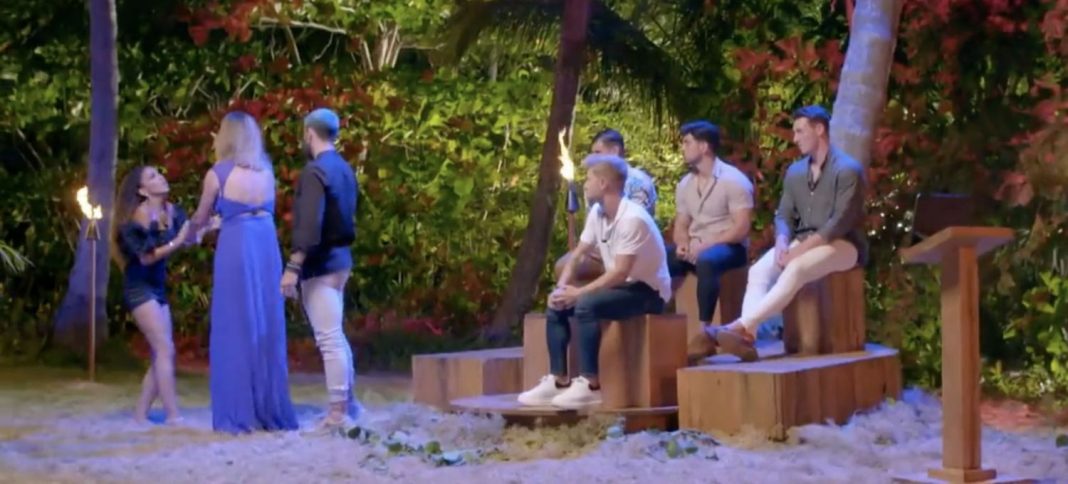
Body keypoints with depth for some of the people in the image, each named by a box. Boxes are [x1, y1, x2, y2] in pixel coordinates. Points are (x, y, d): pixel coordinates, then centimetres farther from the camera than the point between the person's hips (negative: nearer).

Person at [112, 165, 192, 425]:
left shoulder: (172, 211, 6)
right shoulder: (140, 216, -14)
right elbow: (146, 256, -19)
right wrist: (177, 242, -25)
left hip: (158, 288, 8)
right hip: (139, 288, -8)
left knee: (161, 354, 6)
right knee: (165, 350, -13)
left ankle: (140, 413, 12)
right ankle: (173, 415, -14)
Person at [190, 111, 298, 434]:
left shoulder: (217, 174, 0)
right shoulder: (267, 170, 10)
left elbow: (201, 219, 13)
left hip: (236, 249, -4)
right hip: (266, 245, 4)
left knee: (235, 330, 1)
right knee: (268, 329, 9)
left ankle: (239, 414, 2)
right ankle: (272, 412, 13)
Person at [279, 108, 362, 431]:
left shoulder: (314, 171, -16)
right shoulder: (344, 169, 11)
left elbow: (309, 225, -23)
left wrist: (293, 266, -23)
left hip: (320, 264, -9)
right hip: (340, 259, 9)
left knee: (328, 338, -6)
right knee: (336, 334, 18)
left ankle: (338, 412, -4)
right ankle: (348, 402, 23)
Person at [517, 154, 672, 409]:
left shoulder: (632, 218, -24)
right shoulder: (597, 213, 3)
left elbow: (620, 273, -28)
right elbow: (577, 256, 9)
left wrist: (577, 292, -25)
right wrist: (561, 288, -9)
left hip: (648, 291, -9)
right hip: (620, 286, 9)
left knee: (585, 305, -30)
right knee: (556, 306, -2)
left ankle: (590, 386, -26)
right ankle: (559, 381, -3)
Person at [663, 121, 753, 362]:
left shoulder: (733, 180, -10)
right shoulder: (685, 184, 11)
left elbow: (742, 229, -16)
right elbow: (681, 225, 15)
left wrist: (706, 245, -23)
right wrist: (682, 243, -9)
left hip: (729, 247, -7)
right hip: (696, 248, 7)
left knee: (706, 261, -39)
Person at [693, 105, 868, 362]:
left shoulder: (847, 170, -10)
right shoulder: (795, 171, 13)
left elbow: (841, 221, -18)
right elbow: (784, 215, 11)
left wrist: (800, 249, -23)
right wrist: (782, 243, -12)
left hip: (841, 244, -7)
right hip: (803, 242, 7)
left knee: (795, 270, -35)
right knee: (759, 271, -21)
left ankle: (739, 327, -46)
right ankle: (747, 336, -40)